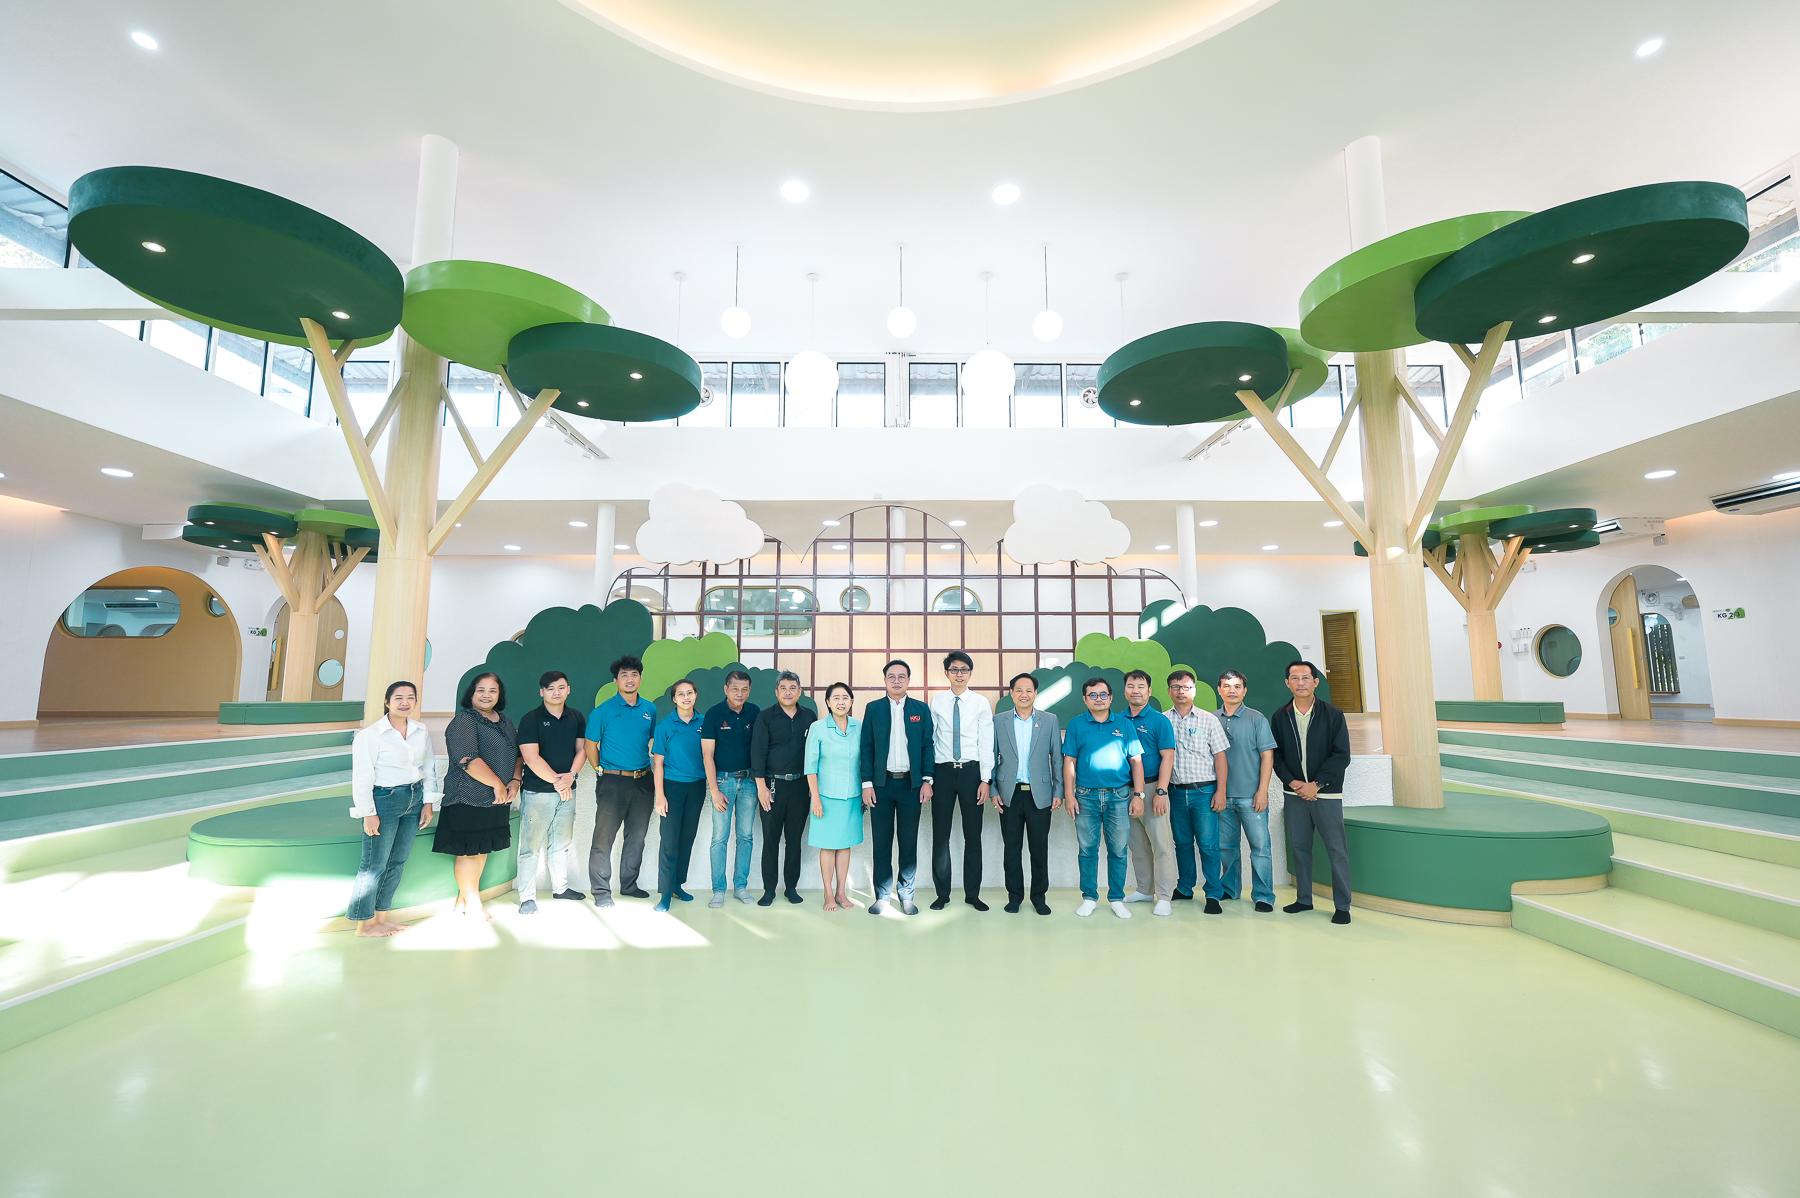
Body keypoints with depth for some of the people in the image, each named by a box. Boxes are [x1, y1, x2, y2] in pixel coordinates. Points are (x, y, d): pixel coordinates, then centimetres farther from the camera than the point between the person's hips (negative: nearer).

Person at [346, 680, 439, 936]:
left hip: (414, 800, 6)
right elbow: (362, 777, -11)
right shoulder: (370, 734, -11)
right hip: (383, 800, -5)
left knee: (398, 861, 12)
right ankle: (364, 923, 15)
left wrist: (428, 803, 7)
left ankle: (382, 916, 26)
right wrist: (368, 813, -12)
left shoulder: (422, 732, 4)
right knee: (375, 863, 0)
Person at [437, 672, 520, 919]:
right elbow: (468, 759, -22)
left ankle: (464, 899, 26)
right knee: (469, 851, 2)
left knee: (482, 849, 13)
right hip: (469, 798, -7)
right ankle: (472, 903, 15)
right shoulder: (464, 721, -11)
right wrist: (497, 784, -19)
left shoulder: (504, 722, 12)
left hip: (498, 799, 7)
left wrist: (515, 781, -3)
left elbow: (517, 753, 14)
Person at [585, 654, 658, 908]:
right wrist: (600, 770, -5)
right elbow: (591, 745, 1)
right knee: (604, 837, -2)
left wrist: (652, 768, 10)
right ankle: (601, 891, 11)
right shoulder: (603, 711, -5)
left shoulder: (649, 710, 7)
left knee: (636, 837, 14)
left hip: (642, 781, 5)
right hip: (612, 782, -4)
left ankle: (629, 884, 28)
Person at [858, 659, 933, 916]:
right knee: (881, 842, 6)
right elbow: (866, 748, 2)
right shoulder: (873, 709, 4)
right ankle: (882, 895, 17)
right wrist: (866, 783, -4)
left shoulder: (921, 709, 5)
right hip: (881, 783, 0)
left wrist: (927, 780, -3)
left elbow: (927, 746, 4)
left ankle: (906, 894, 19)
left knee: (909, 841, 7)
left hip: (911, 784, 0)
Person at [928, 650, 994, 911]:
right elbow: (930, 740, 1)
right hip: (943, 772, 0)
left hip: (971, 771, 0)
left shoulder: (981, 703, 0)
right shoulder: (936, 701, 1)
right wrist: (927, 777, -1)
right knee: (941, 835, 6)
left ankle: (972, 894, 21)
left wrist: (985, 780, -6)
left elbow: (986, 743, -1)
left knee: (973, 835, 8)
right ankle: (942, 894, 20)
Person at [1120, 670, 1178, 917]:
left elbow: (1167, 758, -10)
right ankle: (1145, 890, 27)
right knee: (1137, 844, 14)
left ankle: (1164, 897, 6)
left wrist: (1161, 792, -17)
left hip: (1151, 787, -4)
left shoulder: (1159, 720, -5)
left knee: (1161, 844, -2)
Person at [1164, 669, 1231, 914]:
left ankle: (1213, 895, 8)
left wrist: (1221, 791, -6)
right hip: (1176, 791, 2)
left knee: (1208, 844, -2)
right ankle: (1184, 888, 26)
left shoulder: (1208, 719, 1)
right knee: (1182, 843, 12)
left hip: (1204, 790, -2)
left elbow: (1220, 756, 0)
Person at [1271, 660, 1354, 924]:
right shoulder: (1280, 717, 4)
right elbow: (1276, 755, 6)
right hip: (1293, 793, 3)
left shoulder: (1332, 715, -4)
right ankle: (1304, 899, 22)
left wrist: (1315, 784, -13)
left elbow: (1342, 756, -7)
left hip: (1326, 793, -3)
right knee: (1299, 848, 10)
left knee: (1336, 850, 1)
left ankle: (1342, 905, 12)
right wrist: (1292, 782, -9)